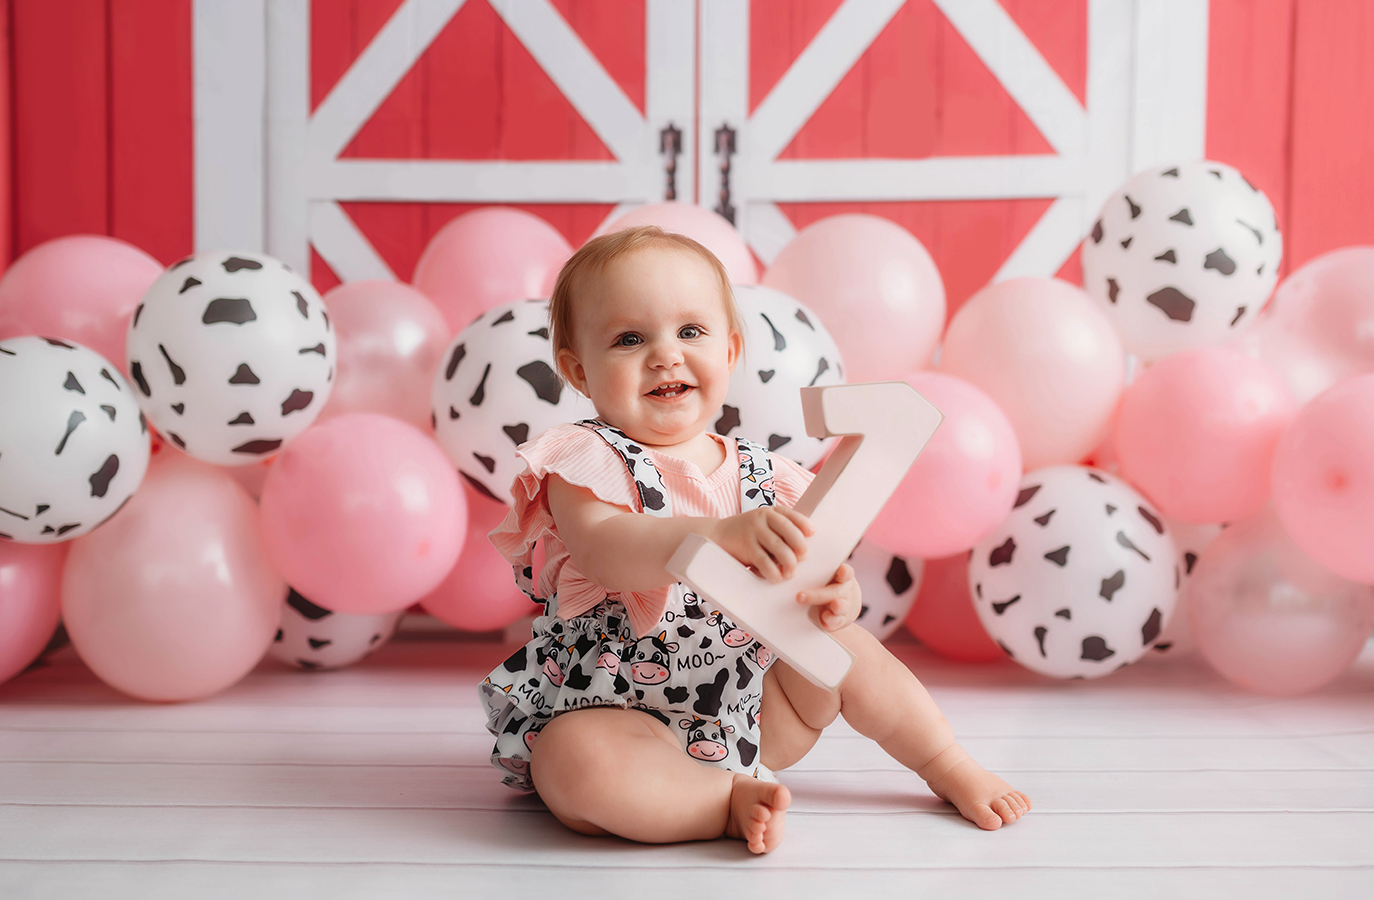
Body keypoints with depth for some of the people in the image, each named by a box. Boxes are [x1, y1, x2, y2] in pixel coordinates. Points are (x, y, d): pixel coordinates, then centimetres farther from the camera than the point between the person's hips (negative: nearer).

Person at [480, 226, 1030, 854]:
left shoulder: (762, 474, 2)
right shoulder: (584, 460, -14)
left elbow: (805, 577, 2)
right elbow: (604, 551, -33)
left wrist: (833, 595, -24)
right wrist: (723, 535, -48)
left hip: (746, 710, 6)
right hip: (612, 714, -5)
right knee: (577, 765, -35)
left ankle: (952, 768, 19)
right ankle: (732, 800, -16)